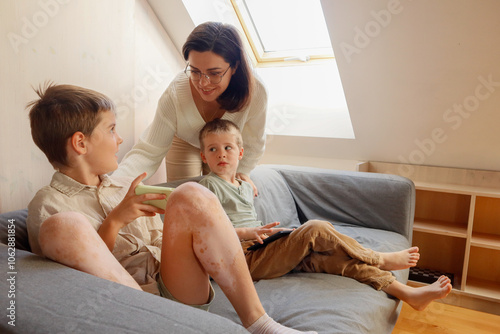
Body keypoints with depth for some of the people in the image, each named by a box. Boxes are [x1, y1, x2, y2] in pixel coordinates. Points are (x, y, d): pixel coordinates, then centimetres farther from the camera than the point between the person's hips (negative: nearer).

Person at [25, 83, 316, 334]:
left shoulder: (125, 186, 20)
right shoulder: (47, 204, 3)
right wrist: (114, 222, -13)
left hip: (178, 292, 5)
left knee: (191, 195, -19)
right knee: (62, 226, -26)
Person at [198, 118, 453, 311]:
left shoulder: (245, 186, 21)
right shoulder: (209, 185, -4)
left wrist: (265, 232, 8)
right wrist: (247, 233, -20)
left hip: (258, 249, 8)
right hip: (244, 257, -8)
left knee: (330, 256, -9)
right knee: (315, 229, -20)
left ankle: (407, 293, -5)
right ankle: (378, 259, -1)